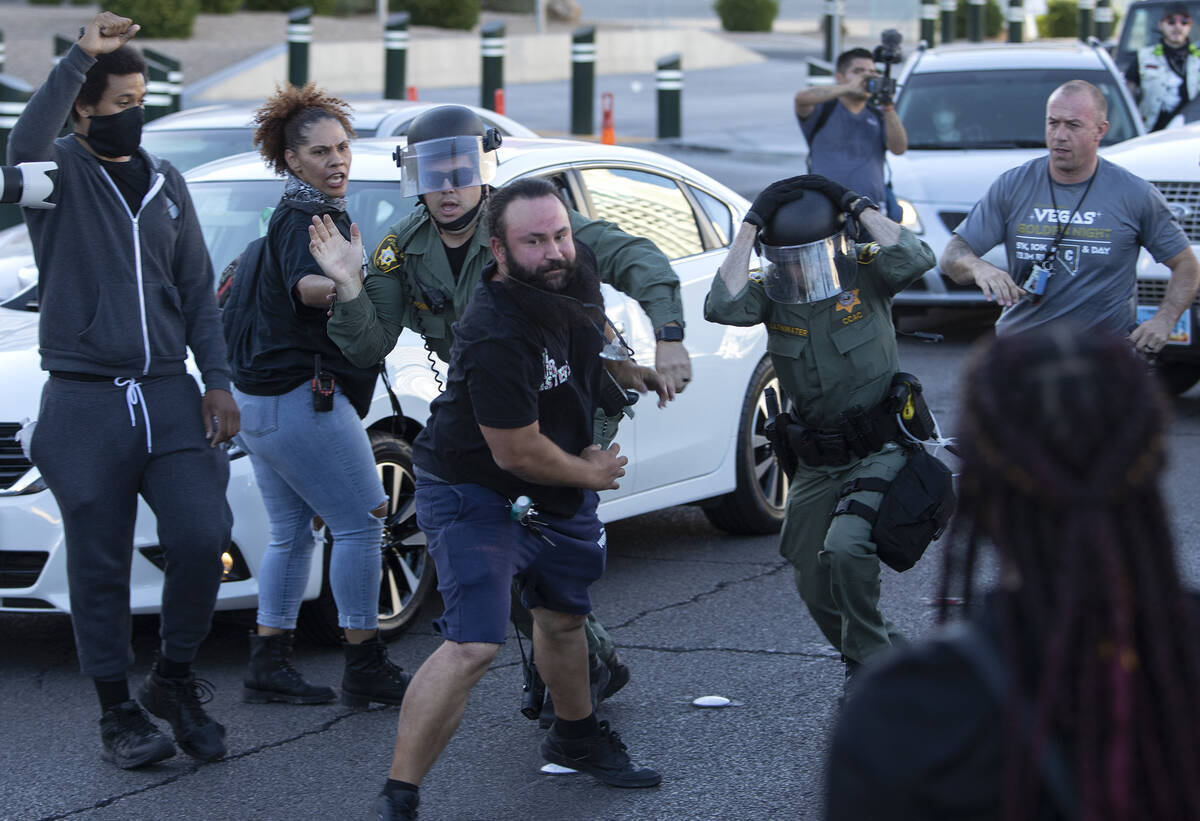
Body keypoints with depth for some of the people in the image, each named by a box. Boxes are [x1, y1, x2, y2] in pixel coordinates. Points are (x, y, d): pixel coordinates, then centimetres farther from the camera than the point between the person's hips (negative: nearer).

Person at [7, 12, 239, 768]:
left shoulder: (166, 184, 14)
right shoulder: (61, 175, -2)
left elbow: (197, 292, 16)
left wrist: (218, 380, 7)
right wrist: (81, 57, -28)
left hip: (169, 395, 4)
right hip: (85, 401, -4)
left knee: (203, 536, -10)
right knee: (100, 565, 3)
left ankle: (175, 678, 12)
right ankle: (118, 711, 16)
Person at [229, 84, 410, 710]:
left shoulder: (297, 214, 17)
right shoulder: (308, 218, -14)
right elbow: (301, 286, -35)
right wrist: (338, 284, -51)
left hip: (261, 398, 11)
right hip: (301, 395, -11)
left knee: (292, 534, 14)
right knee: (360, 523, -7)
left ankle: (267, 665, 15)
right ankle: (365, 669, -4)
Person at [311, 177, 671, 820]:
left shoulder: (576, 269, -9)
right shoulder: (495, 337, -35)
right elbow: (518, 453, -27)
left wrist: (626, 368, 10)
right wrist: (589, 472, -11)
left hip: (559, 493, 8)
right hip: (475, 495, -8)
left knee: (562, 617, 26)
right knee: (472, 645, -21)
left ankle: (575, 738, 51)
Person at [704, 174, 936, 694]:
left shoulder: (865, 275, -10)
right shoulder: (773, 294, -3)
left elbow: (916, 258, -30)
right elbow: (722, 307, -23)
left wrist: (858, 207, -22)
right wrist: (750, 226, -19)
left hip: (879, 454, -5)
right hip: (816, 465, 5)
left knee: (844, 547, -27)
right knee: (815, 586, 9)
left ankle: (868, 665, -7)